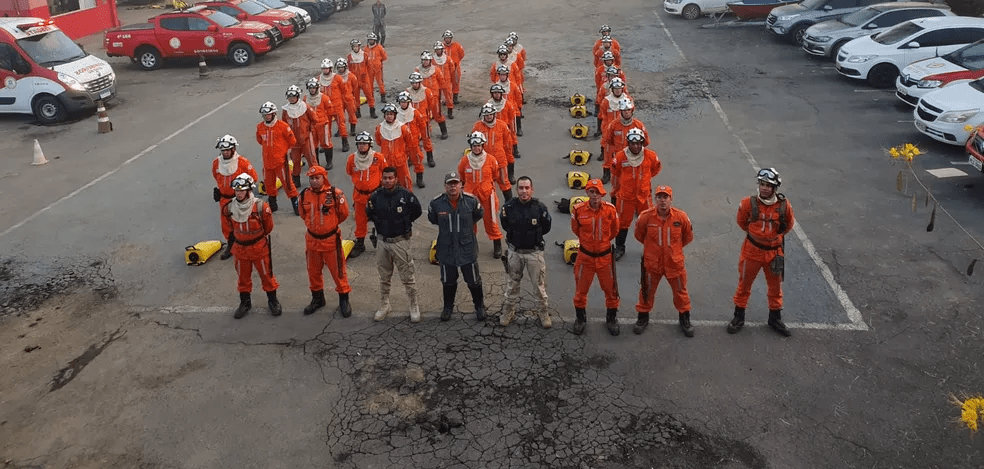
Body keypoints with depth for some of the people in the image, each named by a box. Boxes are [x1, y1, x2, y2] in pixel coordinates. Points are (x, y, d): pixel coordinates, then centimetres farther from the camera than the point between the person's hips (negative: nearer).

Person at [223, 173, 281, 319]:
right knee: (243, 277, 16)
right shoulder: (230, 208, -9)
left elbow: (268, 226, -4)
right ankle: (245, 302, 33)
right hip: (240, 248, 3)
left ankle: (273, 301, 25)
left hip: (259, 247, -3)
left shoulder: (260, 207, -20)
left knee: (266, 275, 9)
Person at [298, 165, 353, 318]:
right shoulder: (305, 195, -2)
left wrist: (331, 225, 6)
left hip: (331, 239, -4)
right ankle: (317, 299, 36)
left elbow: (344, 214, -2)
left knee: (338, 271, 3)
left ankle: (344, 300, 18)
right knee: (313, 272, 17)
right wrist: (314, 226, 11)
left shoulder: (335, 193, -15)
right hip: (312, 239, 4)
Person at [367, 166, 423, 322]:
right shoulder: (376, 196, -2)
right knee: (384, 277, 15)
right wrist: (379, 222, 6)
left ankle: (414, 307, 14)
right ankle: (384, 306, 30)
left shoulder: (406, 195, -9)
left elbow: (417, 211, 4)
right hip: (382, 242, 3)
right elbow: (369, 214, 16)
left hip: (400, 241, -3)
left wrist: (405, 221, 3)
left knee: (407, 277, 1)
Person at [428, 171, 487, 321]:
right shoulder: (436, 203, -12)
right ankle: (448, 307, 37)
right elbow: (432, 219, 10)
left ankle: (479, 306, 32)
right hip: (446, 249, 1)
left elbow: (479, 215, 9)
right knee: (448, 282, 16)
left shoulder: (471, 201, -13)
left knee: (474, 281, 12)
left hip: (467, 248, -1)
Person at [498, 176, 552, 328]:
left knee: (540, 284, 7)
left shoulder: (540, 208, -13)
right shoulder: (508, 207, -11)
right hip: (514, 251, 1)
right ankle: (509, 311, 32)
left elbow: (546, 228, 2)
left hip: (534, 252, -1)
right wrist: (517, 236, 5)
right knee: (513, 283, 17)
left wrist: (533, 235, 1)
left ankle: (543, 311, 26)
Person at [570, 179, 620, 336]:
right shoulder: (578, 210, -14)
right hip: (585, 256, 0)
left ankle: (611, 318, 33)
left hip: (605, 256, 0)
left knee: (611, 289, 11)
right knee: (581, 289, 12)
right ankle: (580, 318, 34)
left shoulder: (610, 210, -13)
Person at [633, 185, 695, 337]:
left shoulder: (681, 217, -14)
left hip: (674, 262, 1)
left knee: (680, 291, 15)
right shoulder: (646, 217, -16)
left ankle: (685, 319, 35)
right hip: (652, 262, 0)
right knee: (647, 290, 14)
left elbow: (688, 237, 5)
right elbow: (639, 235, 4)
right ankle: (643, 317, 35)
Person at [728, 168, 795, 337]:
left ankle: (775, 318, 34)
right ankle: (739, 317, 26)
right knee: (744, 285, 10)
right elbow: (741, 221, 6)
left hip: (774, 252, 1)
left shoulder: (784, 205, -11)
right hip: (752, 250, -1)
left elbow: (789, 225, 10)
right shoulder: (749, 203, -14)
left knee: (775, 287, 16)